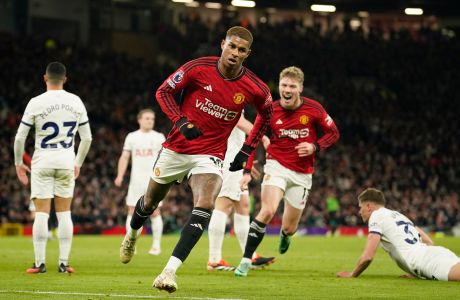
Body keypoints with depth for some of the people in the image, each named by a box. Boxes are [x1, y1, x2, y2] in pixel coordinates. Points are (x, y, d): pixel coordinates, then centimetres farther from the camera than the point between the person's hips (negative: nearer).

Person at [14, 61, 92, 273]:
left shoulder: (36, 103, -8)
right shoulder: (76, 102, 2)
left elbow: (20, 137, -5)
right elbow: (87, 138, 7)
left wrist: (18, 163, 8)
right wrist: (78, 163, 20)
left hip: (43, 162, -2)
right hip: (66, 161, 2)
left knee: (41, 213, 0)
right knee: (64, 213, 8)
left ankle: (40, 263, -2)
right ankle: (64, 263, 6)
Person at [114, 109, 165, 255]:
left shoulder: (159, 137, 5)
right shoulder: (131, 137, 9)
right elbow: (125, 157, 8)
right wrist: (120, 176, -4)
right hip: (136, 181, 1)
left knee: (155, 212, -4)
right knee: (132, 211, -2)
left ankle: (157, 245, 3)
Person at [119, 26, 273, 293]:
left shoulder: (256, 89, -9)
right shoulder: (198, 68, -13)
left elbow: (266, 116, 13)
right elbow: (164, 91, -2)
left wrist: (247, 151, 7)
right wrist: (181, 122, -17)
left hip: (210, 155, -1)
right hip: (176, 149, 1)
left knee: (205, 205, -26)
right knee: (150, 202, 16)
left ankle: (170, 271, -29)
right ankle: (132, 235, 52)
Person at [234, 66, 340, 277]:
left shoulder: (314, 109, -7)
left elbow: (333, 133, 4)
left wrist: (314, 147, -14)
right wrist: (248, 170, -5)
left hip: (302, 174, 1)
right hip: (277, 166, -1)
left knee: (289, 228, 7)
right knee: (268, 211, -27)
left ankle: (285, 234, 48)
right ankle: (246, 261, -19)